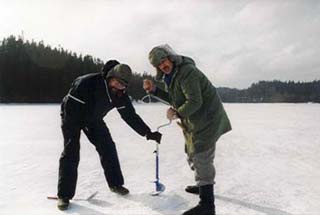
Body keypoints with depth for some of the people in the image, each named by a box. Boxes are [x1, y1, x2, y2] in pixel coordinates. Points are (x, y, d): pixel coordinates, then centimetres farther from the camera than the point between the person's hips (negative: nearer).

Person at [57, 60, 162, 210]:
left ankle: (115, 184, 14)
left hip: (93, 118, 5)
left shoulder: (120, 94, -18)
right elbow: (70, 106, -32)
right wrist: (72, 134, -27)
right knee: (71, 152, -13)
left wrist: (148, 133, -18)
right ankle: (64, 195, -3)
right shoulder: (87, 83, -36)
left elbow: (130, 115, -13)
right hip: (72, 116, -5)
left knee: (108, 147, -1)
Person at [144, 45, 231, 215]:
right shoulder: (171, 75, 9)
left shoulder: (187, 72, -23)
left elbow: (195, 102, -28)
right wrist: (153, 89, 3)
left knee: (201, 158, -9)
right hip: (195, 121, 11)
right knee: (192, 153, 22)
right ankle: (204, 186, 44)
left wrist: (177, 113, -15)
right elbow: (174, 98, 13)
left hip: (206, 119, -11)